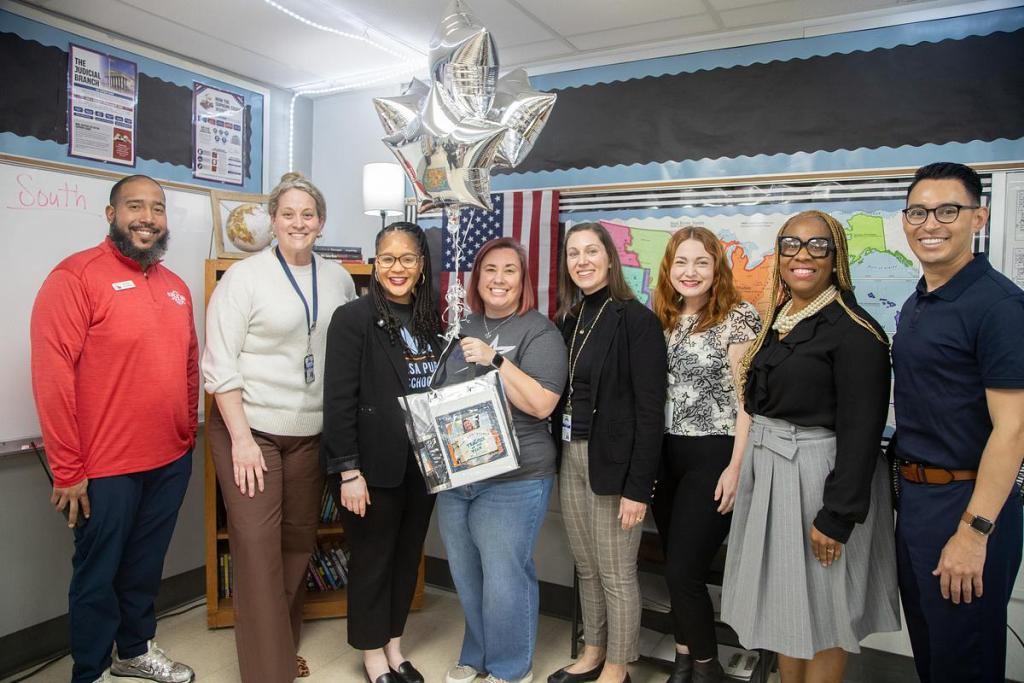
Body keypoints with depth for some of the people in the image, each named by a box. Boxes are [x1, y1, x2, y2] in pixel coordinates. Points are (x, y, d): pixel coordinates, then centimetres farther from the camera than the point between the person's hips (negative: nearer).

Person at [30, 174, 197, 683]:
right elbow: (52, 375, -16)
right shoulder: (76, 275, -12)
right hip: (105, 468, -6)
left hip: (172, 461, 6)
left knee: (146, 566, 21)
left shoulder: (176, 287, 10)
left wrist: (188, 437, 12)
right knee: (98, 574, 11)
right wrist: (67, 470, -15)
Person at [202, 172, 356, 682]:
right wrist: (241, 437, -13)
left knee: (299, 539, 13)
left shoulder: (339, 280, 7)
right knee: (257, 543, -3)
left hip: (311, 431, 4)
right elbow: (220, 364, -9)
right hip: (250, 429, -4)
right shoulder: (244, 277, -6)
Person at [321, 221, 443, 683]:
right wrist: (348, 472, -17)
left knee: (407, 557, 17)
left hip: (422, 465, 6)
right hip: (375, 466, -5)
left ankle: (394, 645, 36)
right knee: (372, 560, 10)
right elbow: (339, 401, -15)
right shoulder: (354, 318, -11)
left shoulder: (430, 320, 7)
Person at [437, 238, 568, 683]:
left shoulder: (539, 331, -9)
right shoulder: (463, 329, 11)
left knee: (503, 579, 2)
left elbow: (542, 404, -18)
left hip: (512, 479, -6)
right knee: (466, 576, 18)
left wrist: (495, 360, -23)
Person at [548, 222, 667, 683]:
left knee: (616, 574, 7)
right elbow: (559, 395, 12)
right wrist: (558, 457, 7)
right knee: (586, 568, 19)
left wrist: (638, 486, -17)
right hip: (570, 456, 7)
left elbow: (650, 410, -15)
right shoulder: (567, 319, 9)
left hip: (613, 461, -6)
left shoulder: (637, 320, -12)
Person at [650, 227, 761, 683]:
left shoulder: (738, 317, -7)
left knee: (683, 571, -4)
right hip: (666, 457, 6)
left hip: (712, 457, -5)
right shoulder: (662, 319, 9)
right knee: (677, 569, 13)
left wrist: (737, 467, -15)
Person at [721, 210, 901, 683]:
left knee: (821, 609, 8)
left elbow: (861, 432, -17)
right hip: (767, 474, 8)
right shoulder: (778, 324, 9)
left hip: (819, 479, -7)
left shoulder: (854, 332, -14)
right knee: (785, 601, 18)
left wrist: (837, 516, -19)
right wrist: (751, 473, 12)